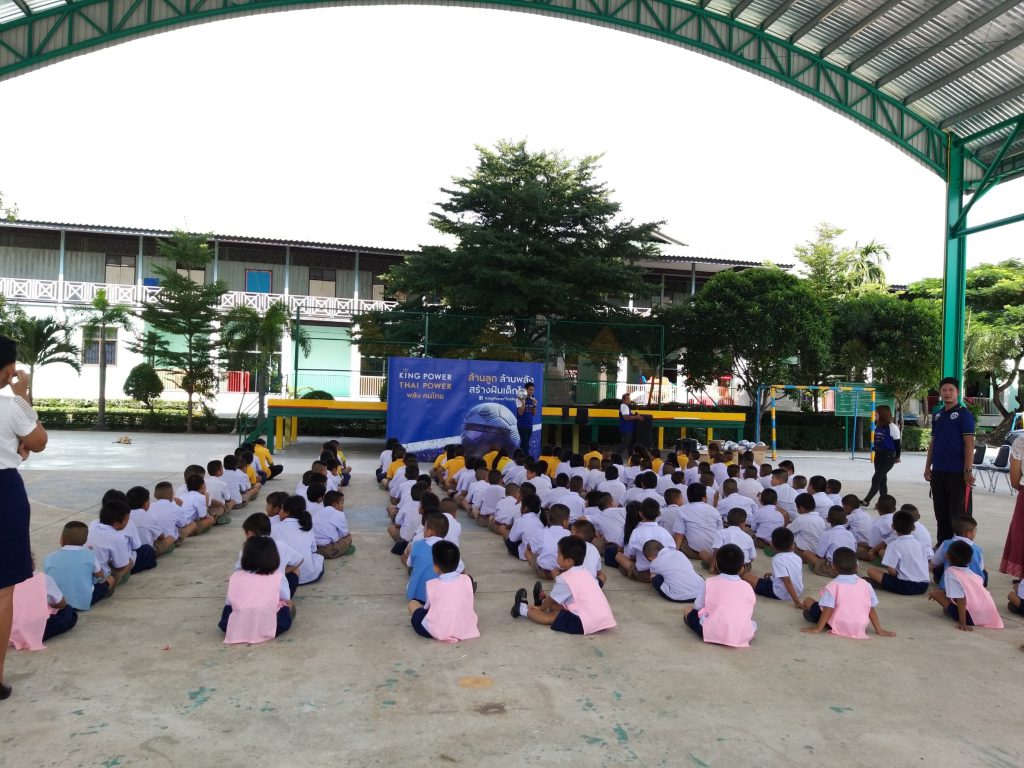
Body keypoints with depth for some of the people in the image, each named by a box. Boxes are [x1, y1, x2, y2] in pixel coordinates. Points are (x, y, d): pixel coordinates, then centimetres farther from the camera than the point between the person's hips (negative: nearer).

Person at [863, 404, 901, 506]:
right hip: (878, 455, 8)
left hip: (888, 457, -8)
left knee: (876, 479, -10)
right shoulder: (877, 427, 10)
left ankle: (866, 501, -10)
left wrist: (897, 457, -6)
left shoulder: (892, 427, -12)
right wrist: (875, 453, 16)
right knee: (882, 479, 11)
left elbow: (898, 443, -9)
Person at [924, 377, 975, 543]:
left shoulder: (964, 414, -6)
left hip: (957, 472, -6)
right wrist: (928, 466, 13)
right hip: (938, 472, 7)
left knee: (959, 513, -2)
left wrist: (968, 470, -17)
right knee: (941, 512, 13)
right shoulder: (937, 415, 13)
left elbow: (969, 444, -11)